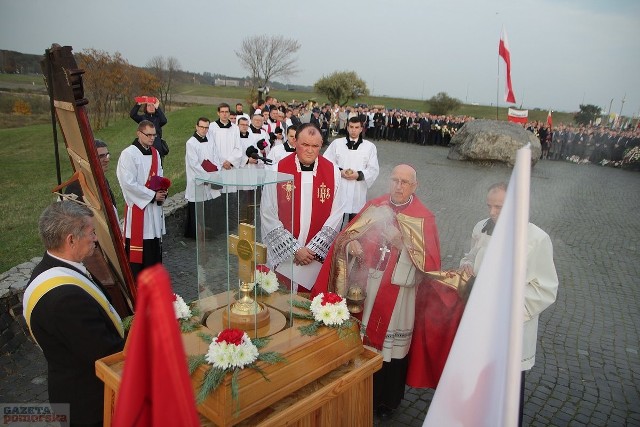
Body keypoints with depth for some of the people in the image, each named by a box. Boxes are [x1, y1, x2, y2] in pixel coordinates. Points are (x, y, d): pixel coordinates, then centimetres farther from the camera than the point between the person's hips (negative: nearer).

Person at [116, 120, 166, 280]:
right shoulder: (128, 154, -12)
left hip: (154, 205, 7)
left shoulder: (155, 153, 11)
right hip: (137, 205, -7)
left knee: (154, 242, 14)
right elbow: (128, 183, -18)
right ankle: (134, 278, 8)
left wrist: (162, 191, -1)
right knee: (137, 244, -3)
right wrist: (153, 195, -16)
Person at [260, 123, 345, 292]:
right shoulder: (278, 170, -8)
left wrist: (314, 248, -10)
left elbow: (336, 215, -4)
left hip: (318, 257, 1)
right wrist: (294, 249, -12)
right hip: (282, 254, -1)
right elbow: (268, 215, -9)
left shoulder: (333, 172, -3)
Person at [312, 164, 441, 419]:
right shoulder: (374, 207, 4)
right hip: (368, 288, 3)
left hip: (399, 295, -3)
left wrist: (402, 243, -20)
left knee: (391, 348, 8)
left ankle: (387, 401, 31)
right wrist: (351, 244, -19)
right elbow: (345, 236, 3)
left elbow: (431, 262, -10)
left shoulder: (424, 218, -5)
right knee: (364, 341, 12)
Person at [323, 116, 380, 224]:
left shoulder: (370, 146, 5)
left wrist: (359, 175, -14)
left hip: (358, 191, 0)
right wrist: (339, 172, -12)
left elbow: (374, 169, 2)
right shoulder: (336, 143, 5)